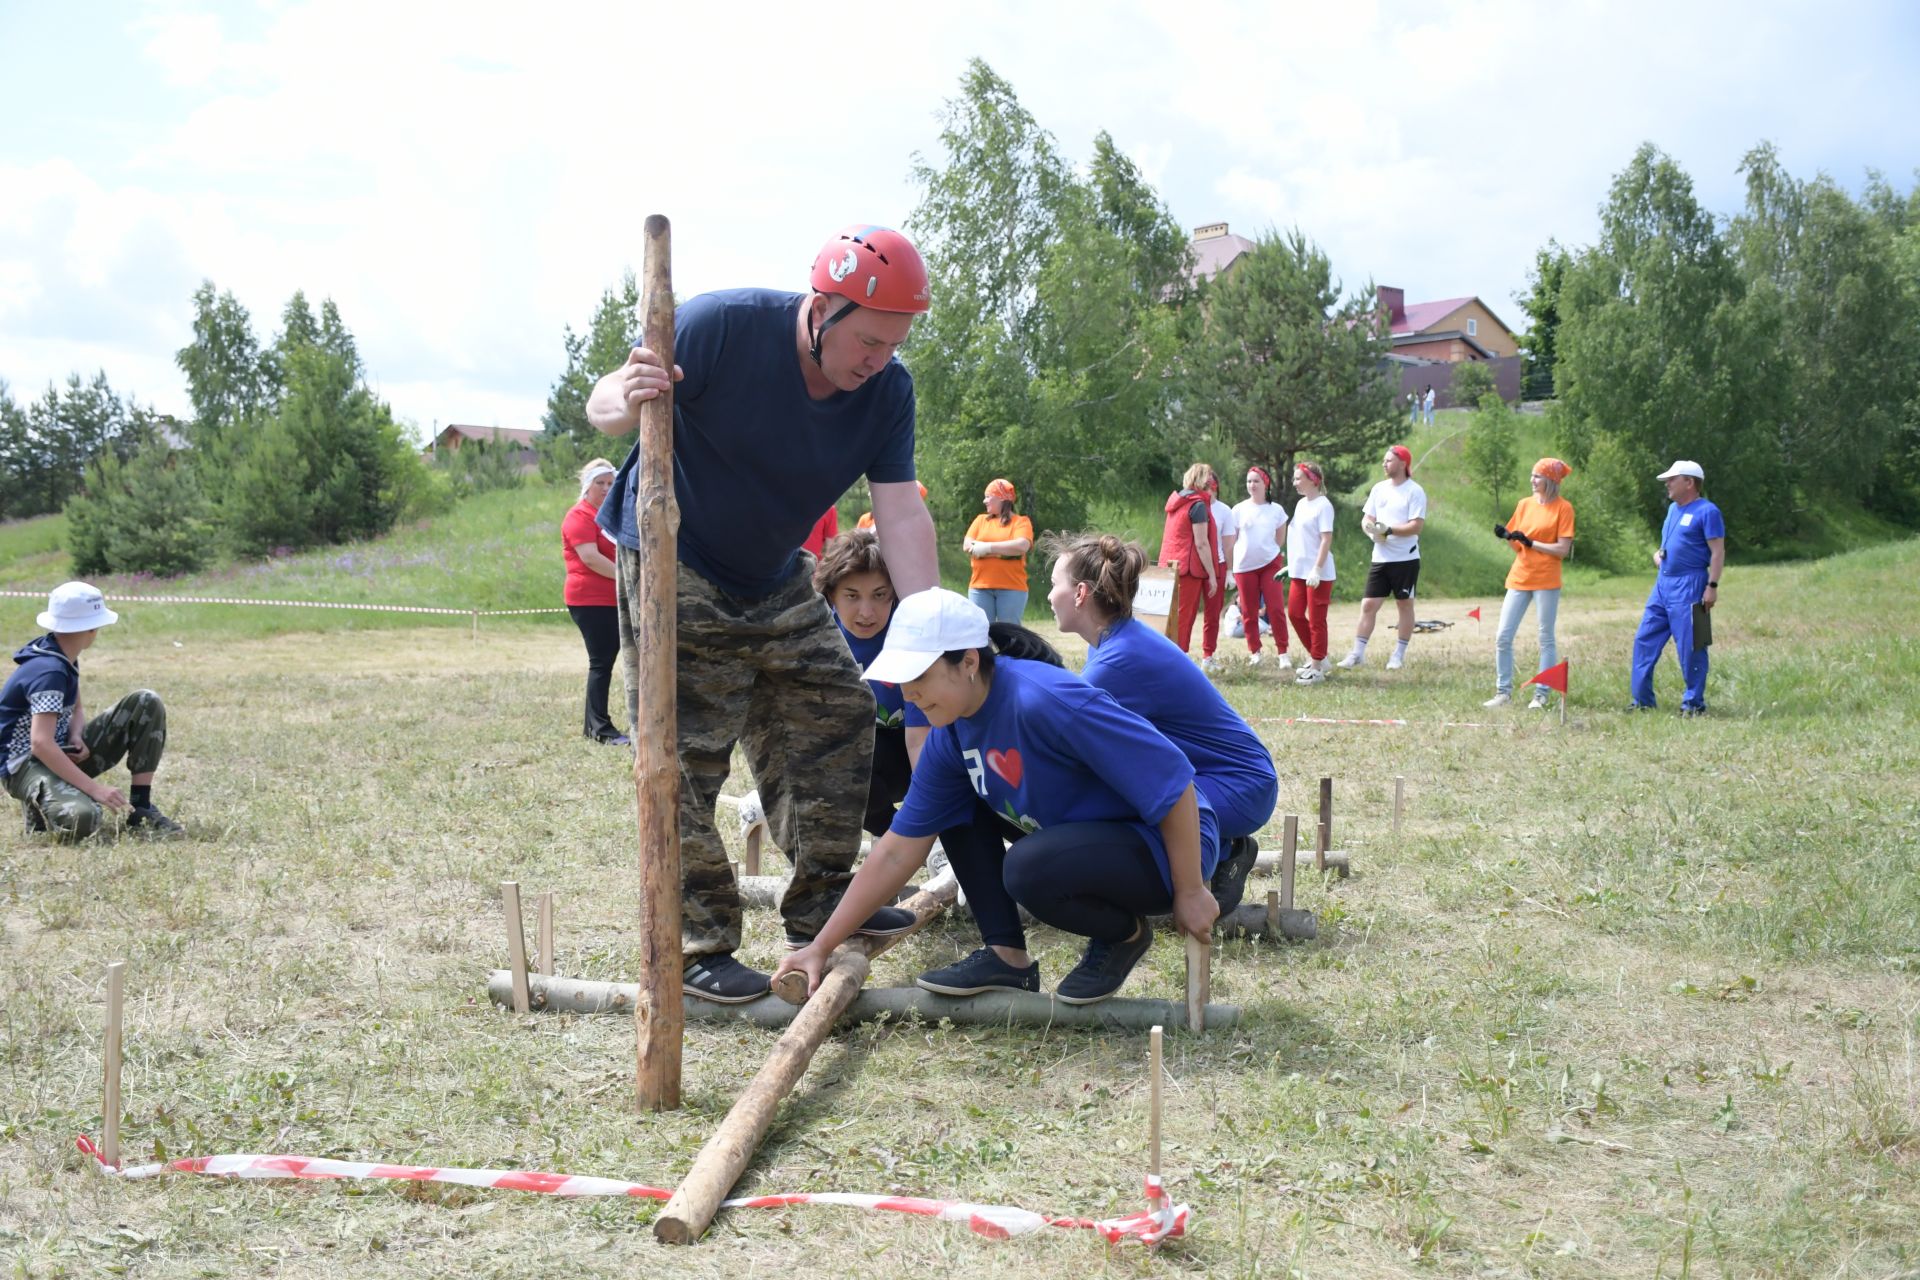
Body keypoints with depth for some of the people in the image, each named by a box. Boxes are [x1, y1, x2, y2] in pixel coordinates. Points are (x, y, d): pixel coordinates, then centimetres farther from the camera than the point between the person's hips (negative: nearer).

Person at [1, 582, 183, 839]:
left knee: (146, 703, -3)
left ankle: (141, 809, -5)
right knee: (81, 819, -40)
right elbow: (41, 744, -33)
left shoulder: (64, 658, 4)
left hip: (63, 752, 9)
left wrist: (76, 737, -7)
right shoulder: (49, 671, -26)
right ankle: (40, 802, -3)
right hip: (27, 763, -9)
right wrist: (95, 788, -33)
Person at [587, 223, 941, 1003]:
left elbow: (901, 513, -14)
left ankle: (821, 904, 21)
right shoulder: (723, 326, -26)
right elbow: (602, 406, -22)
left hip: (777, 582, 6)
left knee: (837, 716, 7)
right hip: (674, 568, -6)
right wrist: (628, 401, -48)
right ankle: (696, 946, -1)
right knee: (685, 755, -9)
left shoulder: (887, 390, -11)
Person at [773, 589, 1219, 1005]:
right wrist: (821, 947, 0)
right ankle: (1007, 956, 4)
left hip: (1162, 846, -8)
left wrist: (1189, 892, -18)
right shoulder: (951, 733, -4)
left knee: (1029, 869, -32)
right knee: (957, 807, 4)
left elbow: (1171, 778, -28)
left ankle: (1125, 933, -2)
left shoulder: (1043, 701, -31)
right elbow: (897, 852, 2)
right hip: (1080, 834, 8)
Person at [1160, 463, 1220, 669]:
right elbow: (1201, 544, -16)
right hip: (1191, 567, -8)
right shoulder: (1198, 504, -12)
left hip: (1173, 565, 8)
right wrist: (1212, 575, -13)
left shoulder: (1176, 500, 14)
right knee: (1185, 616, -5)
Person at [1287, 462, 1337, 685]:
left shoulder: (1323, 505, -11)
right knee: (1294, 614, 10)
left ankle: (1317, 667, 4)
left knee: (1316, 620, -2)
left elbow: (1326, 539, -16)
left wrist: (1316, 569, -22)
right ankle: (1317, 657, 23)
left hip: (1318, 574, -8)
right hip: (1299, 572, 8)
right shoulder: (1301, 504, 13)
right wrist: (1291, 565, 18)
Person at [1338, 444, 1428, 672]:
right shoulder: (1379, 489, 10)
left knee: (1405, 604, 6)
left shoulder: (1414, 491, -8)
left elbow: (1416, 525, -16)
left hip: (1405, 559, -5)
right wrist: (1371, 530, -9)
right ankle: (1357, 653, 4)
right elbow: (1366, 519, 13)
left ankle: (1399, 654, 15)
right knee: (1368, 605, 1)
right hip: (1380, 558, 5)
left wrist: (1388, 530, -21)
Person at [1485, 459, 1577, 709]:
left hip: (1546, 581, -5)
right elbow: (1518, 547, 13)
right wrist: (1507, 536, -7)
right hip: (1519, 578, 5)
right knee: (1502, 636, 1)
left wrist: (1531, 542, -14)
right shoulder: (1524, 504, 10)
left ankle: (1541, 695, 7)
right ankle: (1503, 692, 8)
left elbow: (1563, 550, -10)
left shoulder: (1563, 508, -4)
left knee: (1546, 639, 2)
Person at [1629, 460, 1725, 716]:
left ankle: (1694, 703, 6)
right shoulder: (1673, 508, 16)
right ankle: (1642, 701, 12)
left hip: (1689, 586, -9)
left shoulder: (1707, 511, -9)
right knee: (1645, 640, 6)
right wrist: (1659, 554, 9)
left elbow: (1718, 551, -13)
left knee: (1690, 647, -4)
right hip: (1663, 583, 9)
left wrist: (1712, 586, -19)